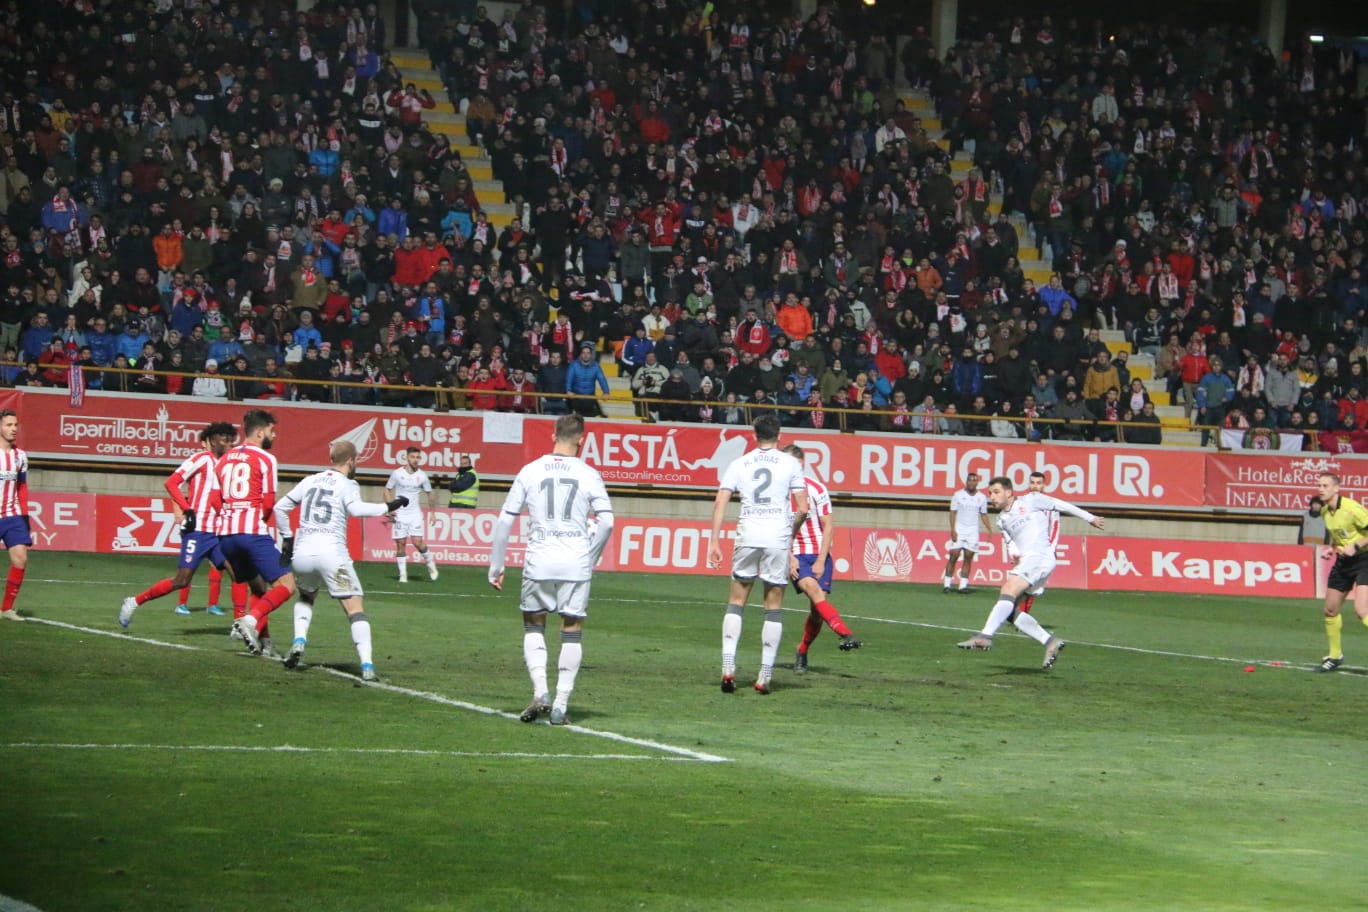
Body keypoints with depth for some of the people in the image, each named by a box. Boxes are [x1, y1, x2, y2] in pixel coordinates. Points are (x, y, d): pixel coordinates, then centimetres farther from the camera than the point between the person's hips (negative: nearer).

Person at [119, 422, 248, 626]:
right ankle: (133, 602, 5)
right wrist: (187, 510, -17)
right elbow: (172, 482, -12)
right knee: (182, 580, -8)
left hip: (217, 533, 7)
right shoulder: (202, 459, -6)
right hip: (197, 530, -7)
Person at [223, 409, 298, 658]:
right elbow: (268, 503, -5)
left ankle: (264, 643, 16)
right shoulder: (265, 459, -3)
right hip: (253, 531, -7)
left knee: (259, 588, 22)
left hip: (225, 533, 7)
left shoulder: (225, 459, 16)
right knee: (285, 585, -5)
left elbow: (216, 501, 14)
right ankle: (250, 621, -25)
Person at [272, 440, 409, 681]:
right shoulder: (347, 485, 1)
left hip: (301, 553, 5)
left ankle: (299, 641, 10)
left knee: (306, 597, 33)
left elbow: (279, 508, 20)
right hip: (331, 553, -5)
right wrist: (388, 507, -10)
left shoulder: (310, 481, 16)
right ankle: (367, 666, -16)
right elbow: (356, 508, -19)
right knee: (355, 609, -2)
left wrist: (287, 538, 30)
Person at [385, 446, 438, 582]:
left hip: (415, 514, 0)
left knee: (417, 542, -12)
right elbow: (387, 490, 7)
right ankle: (403, 574, 5)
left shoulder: (422, 476, 0)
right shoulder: (397, 473, -3)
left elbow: (429, 493, 13)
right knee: (401, 543, -1)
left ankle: (430, 562, 13)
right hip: (399, 514, 0)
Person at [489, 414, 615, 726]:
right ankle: (561, 704, 5)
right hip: (576, 564, -1)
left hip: (538, 561, 1)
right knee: (572, 631, 8)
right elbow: (606, 521, -5)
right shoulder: (589, 475, 1)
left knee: (533, 625, 17)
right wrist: (591, 557, 10)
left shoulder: (530, 471, 3)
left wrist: (496, 567, 9)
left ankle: (540, 692, -1)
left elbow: (505, 520, 2)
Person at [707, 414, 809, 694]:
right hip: (778, 537, -1)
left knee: (736, 601, 11)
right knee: (774, 606, 6)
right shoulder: (790, 464, 5)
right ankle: (765, 675, 3)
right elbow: (803, 508, 1)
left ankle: (728, 666, -3)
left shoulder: (739, 464, 10)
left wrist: (715, 542, 3)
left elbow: (720, 502, 2)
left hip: (748, 535, 1)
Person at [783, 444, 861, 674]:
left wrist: (821, 561, -7)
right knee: (813, 589, -28)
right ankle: (845, 635, -43)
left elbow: (828, 527, 1)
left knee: (817, 609, -7)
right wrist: (789, 558, -6)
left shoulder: (817, 489, -1)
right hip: (794, 556, -1)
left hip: (819, 554, 1)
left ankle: (802, 653, 16)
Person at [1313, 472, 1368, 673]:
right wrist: (1333, 546, 7)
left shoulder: (1351, 509, -21)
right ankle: (1335, 656, 29)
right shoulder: (1325, 511, 5)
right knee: (1331, 610, 12)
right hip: (1343, 562, 8)